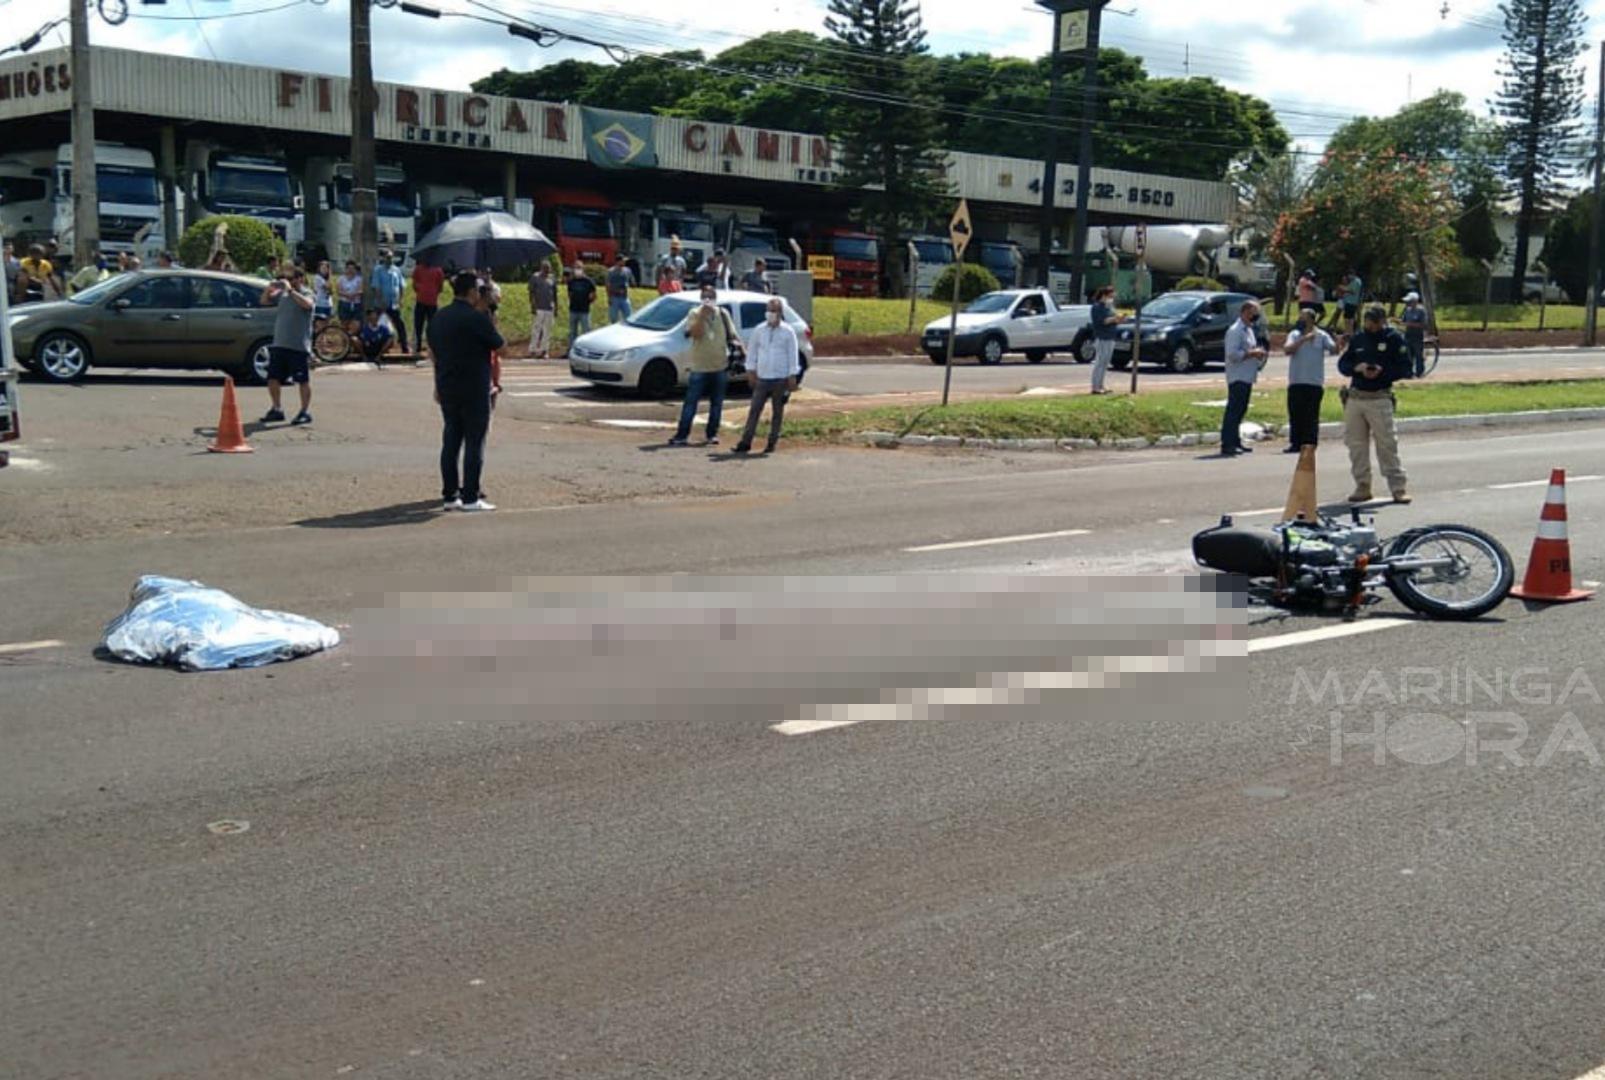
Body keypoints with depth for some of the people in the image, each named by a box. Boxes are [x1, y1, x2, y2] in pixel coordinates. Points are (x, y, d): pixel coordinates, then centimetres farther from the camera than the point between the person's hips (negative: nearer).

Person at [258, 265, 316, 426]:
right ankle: (276, 410, 21)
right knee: (273, 378, 9)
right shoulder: (282, 294, 12)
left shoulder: (306, 293, -4)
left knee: (302, 380, 0)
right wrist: (270, 288, 2)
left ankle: (305, 412, 8)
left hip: (298, 346, -7)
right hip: (279, 344, 7)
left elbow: (307, 304, -26)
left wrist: (290, 290, -23)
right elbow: (264, 301, 19)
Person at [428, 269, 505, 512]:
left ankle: (449, 495, 12)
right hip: (474, 389, -7)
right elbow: (499, 346, -7)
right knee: (474, 442, -2)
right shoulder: (477, 318, -14)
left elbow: (433, 352, 15)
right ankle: (470, 498, -3)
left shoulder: (438, 319, 9)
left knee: (450, 441, 11)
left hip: (446, 388, 7)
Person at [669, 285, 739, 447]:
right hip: (700, 367, -3)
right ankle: (681, 435, -1)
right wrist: (702, 315, -23)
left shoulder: (723, 314, 6)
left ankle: (712, 434, 19)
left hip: (720, 366, 3)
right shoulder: (694, 315, -3)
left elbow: (732, 335, 12)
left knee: (717, 403, 9)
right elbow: (695, 333, -19)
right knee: (691, 403, -3)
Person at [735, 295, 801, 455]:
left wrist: (792, 377, -5)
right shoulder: (759, 330, 5)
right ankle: (745, 442, -3)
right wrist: (751, 370, 8)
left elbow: (793, 355, -1)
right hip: (762, 378, 2)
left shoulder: (788, 332, -2)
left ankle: (772, 443, 13)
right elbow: (752, 351, 12)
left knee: (778, 412, 5)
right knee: (754, 410, -2)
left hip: (781, 379, -2)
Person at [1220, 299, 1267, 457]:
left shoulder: (1249, 330, 20)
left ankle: (1235, 442, 20)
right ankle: (1227, 445, -14)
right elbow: (1232, 354, -21)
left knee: (1240, 411, 13)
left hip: (1247, 377, 10)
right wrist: (1252, 353, -19)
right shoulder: (1235, 330, -13)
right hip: (1238, 377, -10)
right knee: (1234, 410, -12)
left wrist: (1258, 352, 10)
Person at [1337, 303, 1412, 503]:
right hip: (1354, 397, 5)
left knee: (1387, 443, -8)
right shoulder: (1358, 339, 13)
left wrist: (1383, 371, -17)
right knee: (1356, 444, 5)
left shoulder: (1394, 338, 1)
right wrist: (1357, 368, -7)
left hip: (1380, 399, -4)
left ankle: (1398, 488, -3)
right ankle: (1362, 487, 15)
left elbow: (1405, 368, -2)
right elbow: (1342, 364, 14)